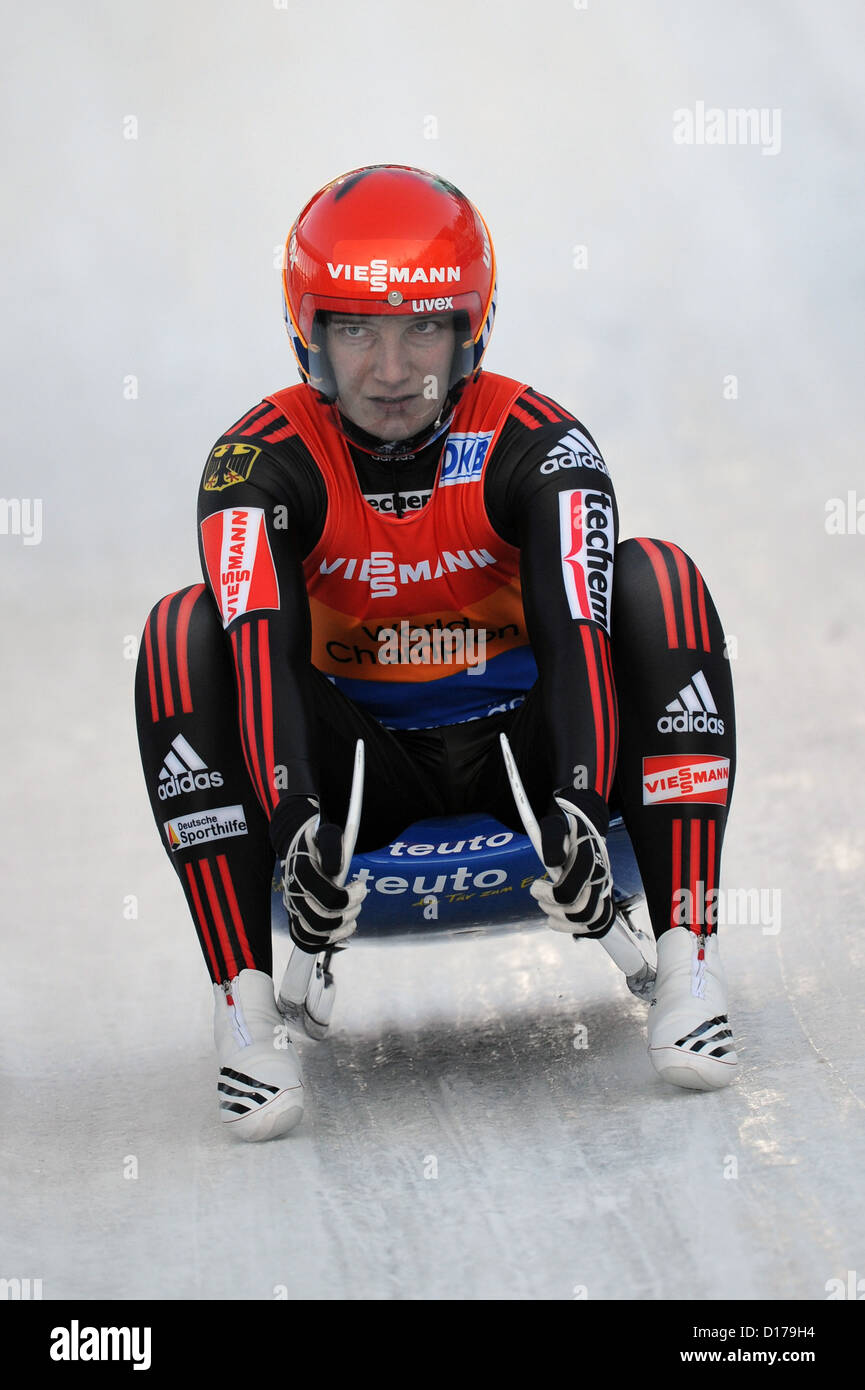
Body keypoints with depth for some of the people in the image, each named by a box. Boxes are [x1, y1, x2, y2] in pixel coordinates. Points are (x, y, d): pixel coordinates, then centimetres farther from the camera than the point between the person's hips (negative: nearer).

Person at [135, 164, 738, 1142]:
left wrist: (579, 807, -45)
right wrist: (296, 826, -46)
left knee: (655, 581, -23)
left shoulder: (536, 446, -15)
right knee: (186, 633, -23)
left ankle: (686, 968, -28)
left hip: (517, 749, 0)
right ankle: (245, 1002, -29)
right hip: (356, 765, 0)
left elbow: (577, 632, -28)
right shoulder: (261, 461, -14)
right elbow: (264, 651, -29)